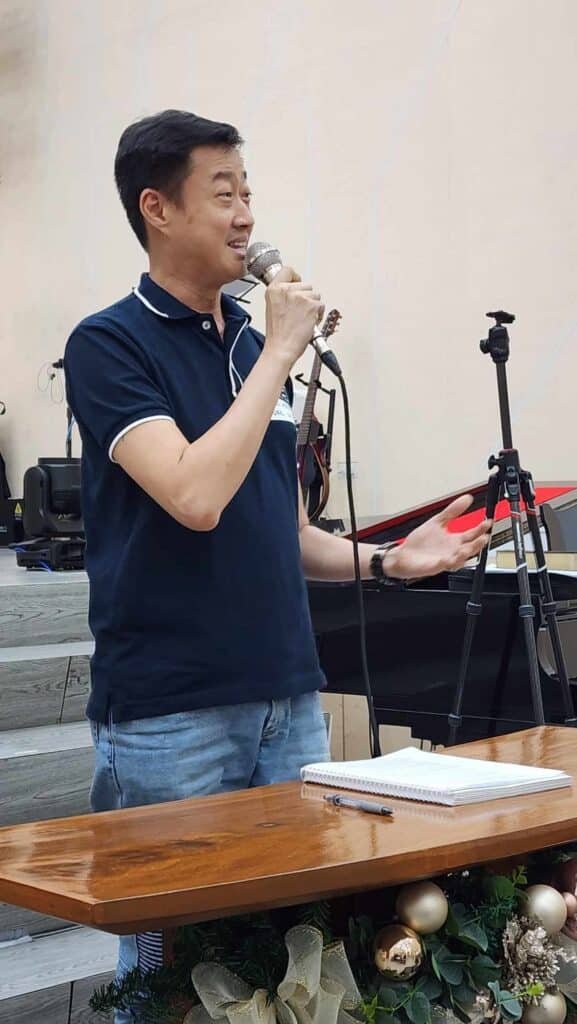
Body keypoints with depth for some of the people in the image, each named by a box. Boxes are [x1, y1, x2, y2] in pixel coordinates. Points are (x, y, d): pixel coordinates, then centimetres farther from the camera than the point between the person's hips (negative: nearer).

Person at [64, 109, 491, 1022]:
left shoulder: (255, 347, 12)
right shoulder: (109, 346, -8)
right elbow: (195, 498, -23)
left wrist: (386, 561, 2)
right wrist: (279, 351, -15)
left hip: (289, 701, 6)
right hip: (169, 716, -6)